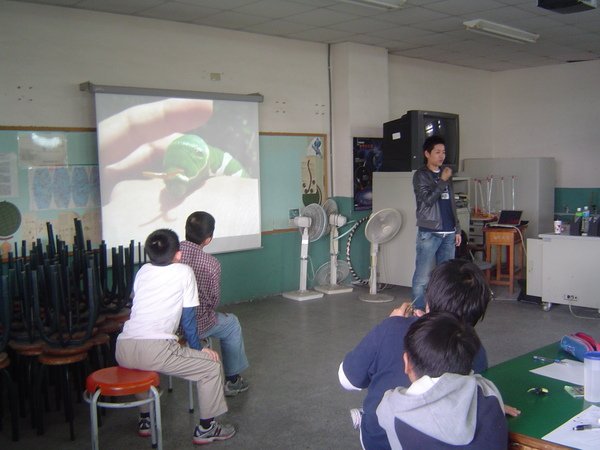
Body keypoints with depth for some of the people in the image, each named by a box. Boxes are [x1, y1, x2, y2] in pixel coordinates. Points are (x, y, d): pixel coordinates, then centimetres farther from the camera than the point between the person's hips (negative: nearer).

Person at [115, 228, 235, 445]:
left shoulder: (143, 271, 20)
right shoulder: (184, 272, 5)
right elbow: (188, 318, 8)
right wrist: (198, 348, 21)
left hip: (122, 350, 7)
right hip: (154, 349, -6)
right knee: (212, 366, 11)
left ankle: (145, 419, 42)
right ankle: (206, 428, 18)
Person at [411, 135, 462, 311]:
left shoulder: (445, 174, 17)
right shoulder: (421, 175, -2)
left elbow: (452, 204, 20)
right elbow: (427, 199, -15)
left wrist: (457, 229, 16)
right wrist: (443, 181, -11)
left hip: (448, 233, 6)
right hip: (429, 233, -6)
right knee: (423, 277, -7)